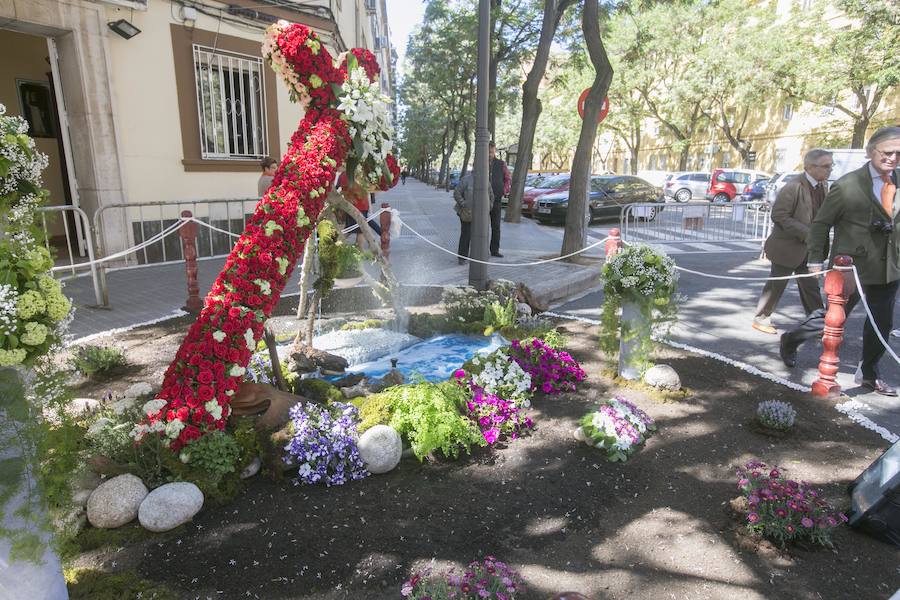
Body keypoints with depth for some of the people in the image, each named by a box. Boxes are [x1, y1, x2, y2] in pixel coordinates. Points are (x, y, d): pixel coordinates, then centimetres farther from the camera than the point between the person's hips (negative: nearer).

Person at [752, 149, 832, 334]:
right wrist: (806, 234, -23)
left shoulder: (822, 186, 5)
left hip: (808, 249, 7)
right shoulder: (793, 187, -19)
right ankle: (761, 319, 19)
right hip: (788, 247, -7)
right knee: (776, 286, 5)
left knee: (811, 287, 12)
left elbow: (820, 215, 15)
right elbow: (778, 215, -21)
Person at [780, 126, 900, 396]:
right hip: (852, 267, -5)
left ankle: (868, 374, 31)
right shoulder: (848, 185, -12)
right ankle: (790, 340, 30)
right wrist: (816, 260, -8)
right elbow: (821, 224, -7)